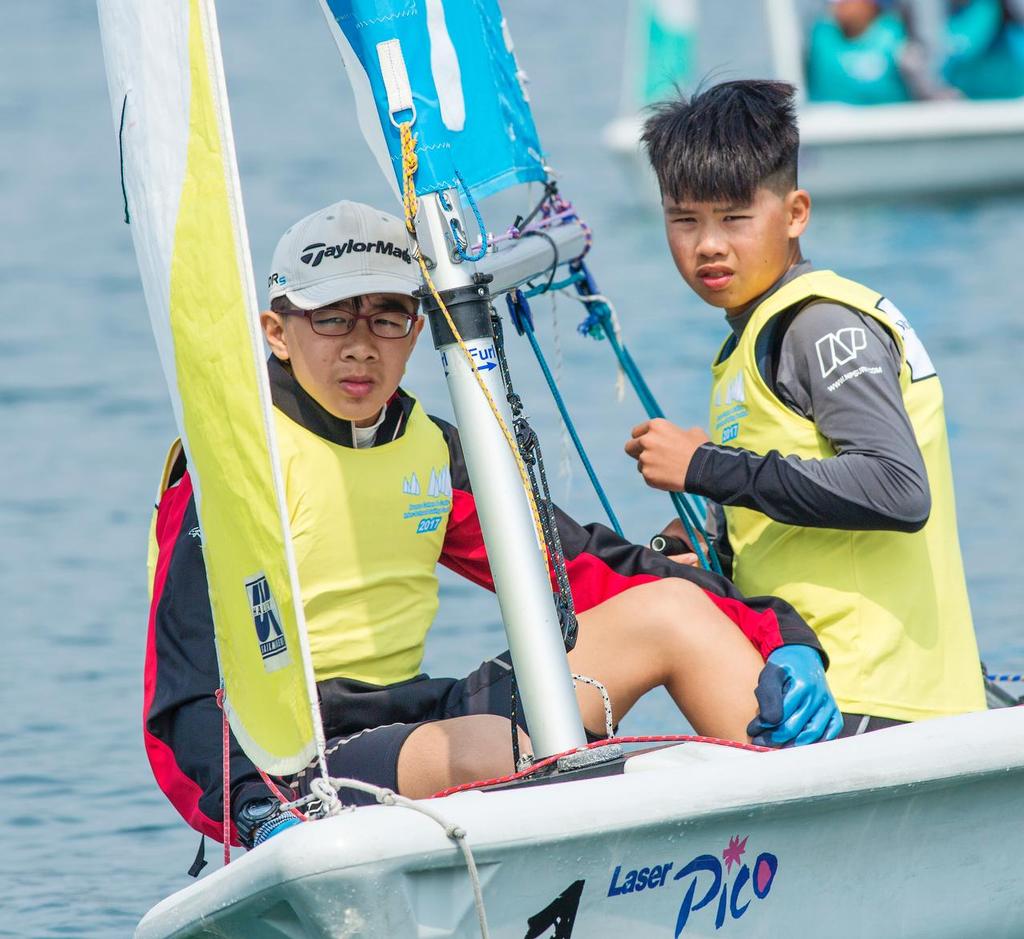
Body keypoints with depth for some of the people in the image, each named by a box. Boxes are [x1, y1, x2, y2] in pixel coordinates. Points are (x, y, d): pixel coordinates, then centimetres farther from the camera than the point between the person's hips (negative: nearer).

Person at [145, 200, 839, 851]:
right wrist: (261, 811, -36)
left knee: (669, 608, -3)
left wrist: (781, 640, -1)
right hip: (300, 765, -7)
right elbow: (190, 692, -16)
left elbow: (587, 570, 12)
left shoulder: (433, 452, 13)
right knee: (485, 749, -38)